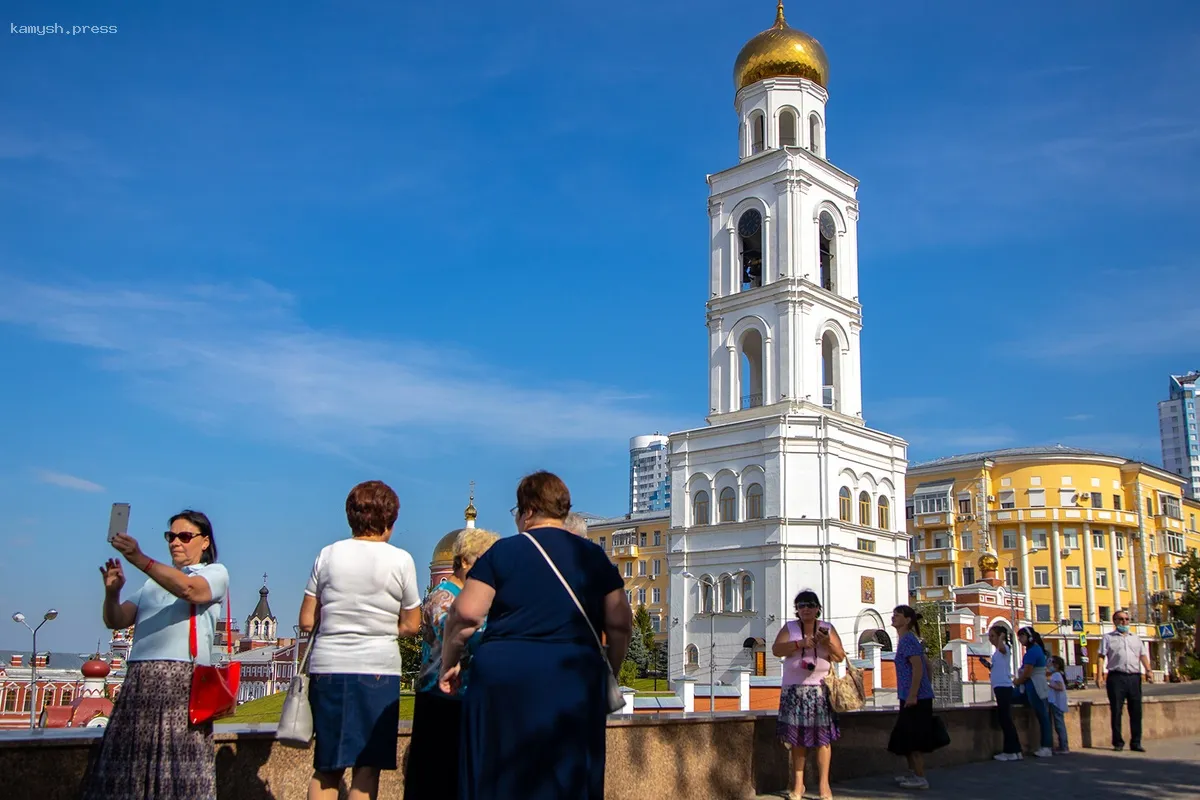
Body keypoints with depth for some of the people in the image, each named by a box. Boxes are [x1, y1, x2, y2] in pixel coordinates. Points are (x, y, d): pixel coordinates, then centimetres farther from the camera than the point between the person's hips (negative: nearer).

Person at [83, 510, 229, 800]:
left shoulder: (215, 572, 9)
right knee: (127, 760, 0)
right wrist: (112, 592, -5)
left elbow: (189, 589, -15)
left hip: (182, 680, -5)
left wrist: (139, 559, -21)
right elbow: (116, 621, 16)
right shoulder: (155, 579, 26)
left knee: (179, 762, -11)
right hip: (139, 678, 5)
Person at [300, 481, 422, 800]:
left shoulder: (328, 555, 3)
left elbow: (307, 621, 5)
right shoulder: (400, 560, -3)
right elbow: (411, 626, 2)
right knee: (367, 768, 2)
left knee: (325, 769, 12)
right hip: (377, 669, -3)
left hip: (327, 668, 3)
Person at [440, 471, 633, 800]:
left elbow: (465, 614, -6)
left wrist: (448, 664, 7)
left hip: (504, 676, -2)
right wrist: (608, 674, 18)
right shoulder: (594, 556, 9)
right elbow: (621, 624, 6)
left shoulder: (503, 552, 1)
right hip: (574, 680, 2)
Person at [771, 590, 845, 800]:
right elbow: (776, 649, -6)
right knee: (797, 736, 2)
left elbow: (840, 657, 4)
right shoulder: (790, 628, 7)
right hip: (795, 689, 0)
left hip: (821, 689, 0)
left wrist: (828, 644, -15)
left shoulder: (827, 629, 8)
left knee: (822, 735, -5)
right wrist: (800, 643, -16)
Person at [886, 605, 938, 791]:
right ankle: (912, 773, 24)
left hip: (915, 698, -10)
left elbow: (918, 668, -21)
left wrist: (912, 695, -24)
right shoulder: (908, 639, 16)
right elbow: (927, 666, 21)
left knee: (913, 738, -5)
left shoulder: (907, 640, -14)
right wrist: (928, 687, 25)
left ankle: (920, 778, -1)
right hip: (911, 697, 10)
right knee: (907, 737, 16)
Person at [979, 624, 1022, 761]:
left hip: (1004, 687, -10)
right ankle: (1014, 750, 17)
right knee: (1005, 719, 12)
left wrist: (1001, 637, -27)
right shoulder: (997, 651, 19)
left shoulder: (1004, 648, -10)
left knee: (1005, 719, -7)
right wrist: (989, 666, 10)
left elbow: (1001, 647, -38)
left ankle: (1011, 751, -3)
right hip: (1000, 687, 10)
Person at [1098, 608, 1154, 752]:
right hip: (1116, 677, -3)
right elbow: (1102, 656, 1)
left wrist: (1148, 670, -2)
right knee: (1116, 711, -2)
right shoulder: (1108, 637, 8)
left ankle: (1136, 742, 11)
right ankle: (1118, 742, 5)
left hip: (1134, 677, 3)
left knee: (1136, 711, 4)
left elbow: (1143, 655, 14)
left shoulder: (1136, 638, 20)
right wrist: (1100, 674, -10)